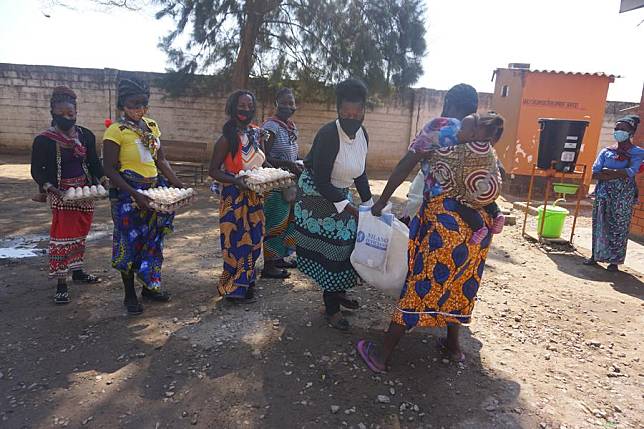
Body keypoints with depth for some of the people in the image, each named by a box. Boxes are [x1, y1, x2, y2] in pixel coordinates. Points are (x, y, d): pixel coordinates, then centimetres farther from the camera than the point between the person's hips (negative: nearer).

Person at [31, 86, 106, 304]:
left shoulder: (86, 135, 3)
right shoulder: (43, 140, -8)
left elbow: (94, 162, 11)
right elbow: (37, 170, -5)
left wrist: (104, 180, -6)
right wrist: (50, 188, -22)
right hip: (61, 194, -5)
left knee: (80, 233, 15)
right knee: (62, 235, -8)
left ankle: (77, 271, 31)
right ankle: (61, 284, -2)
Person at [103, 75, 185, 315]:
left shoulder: (152, 126, 8)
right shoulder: (116, 131, -12)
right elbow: (110, 169, -14)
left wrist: (178, 184, -2)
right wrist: (135, 195, -22)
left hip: (155, 188, 6)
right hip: (128, 193, -6)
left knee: (153, 240, 13)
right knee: (130, 242, 4)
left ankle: (150, 286, 30)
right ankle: (130, 295, 20)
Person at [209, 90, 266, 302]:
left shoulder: (257, 133, 4)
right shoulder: (228, 138, -14)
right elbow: (213, 171, -12)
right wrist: (236, 180, -27)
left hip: (256, 197, 6)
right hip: (234, 198, -6)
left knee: (253, 240, 15)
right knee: (237, 241, 2)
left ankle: (247, 280, 33)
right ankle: (234, 288, 20)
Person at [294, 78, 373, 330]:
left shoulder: (363, 135, -2)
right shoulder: (328, 135, -26)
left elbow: (360, 173, 10)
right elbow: (321, 180, -27)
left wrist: (369, 203, 6)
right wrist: (348, 208, -26)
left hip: (339, 194, 8)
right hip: (316, 194, -7)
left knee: (345, 241, 11)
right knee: (328, 246, -4)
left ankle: (339, 292, 34)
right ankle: (331, 308, 12)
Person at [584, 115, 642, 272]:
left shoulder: (638, 152, 2)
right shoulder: (606, 151, 10)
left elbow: (631, 172, -15)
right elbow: (595, 173, -2)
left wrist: (607, 171, -15)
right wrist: (619, 173, -13)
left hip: (624, 194, -3)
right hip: (604, 192, 3)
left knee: (618, 226, -1)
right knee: (599, 223, 4)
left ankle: (614, 261, 6)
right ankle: (596, 255, 15)